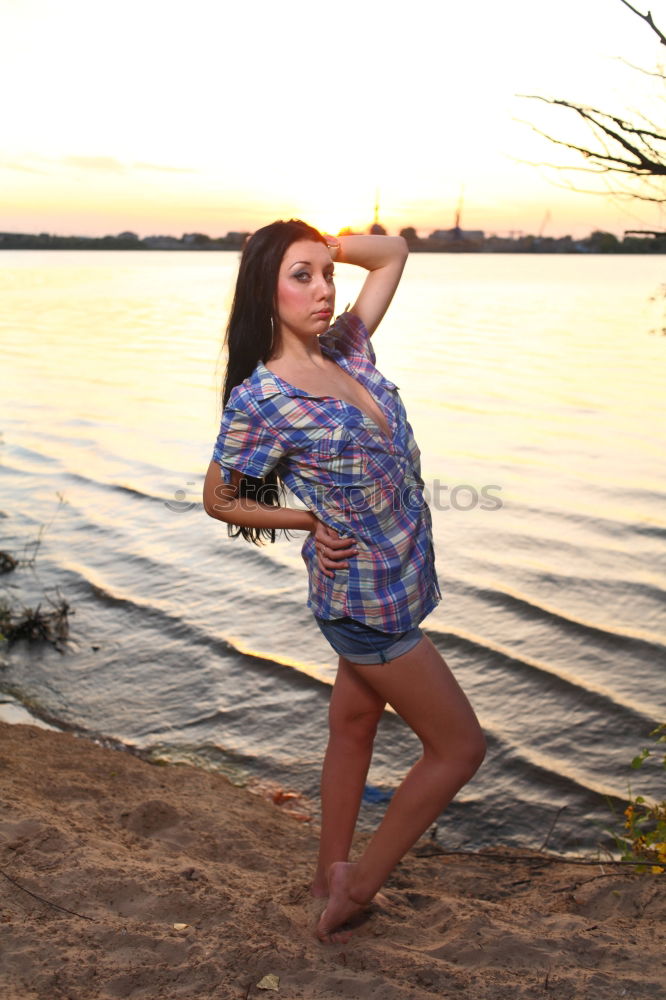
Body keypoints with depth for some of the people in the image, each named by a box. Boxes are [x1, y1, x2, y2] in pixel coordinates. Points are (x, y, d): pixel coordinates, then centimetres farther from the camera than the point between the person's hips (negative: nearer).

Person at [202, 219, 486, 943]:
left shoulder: (346, 349, 0)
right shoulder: (260, 399, -19)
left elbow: (392, 253, 11)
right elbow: (218, 499, -6)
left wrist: (324, 246, -5)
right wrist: (313, 521, -7)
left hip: (393, 580, 8)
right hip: (368, 600, -7)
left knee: (353, 728, 21)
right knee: (460, 747, 6)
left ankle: (331, 874, 42)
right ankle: (358, 885, 20)